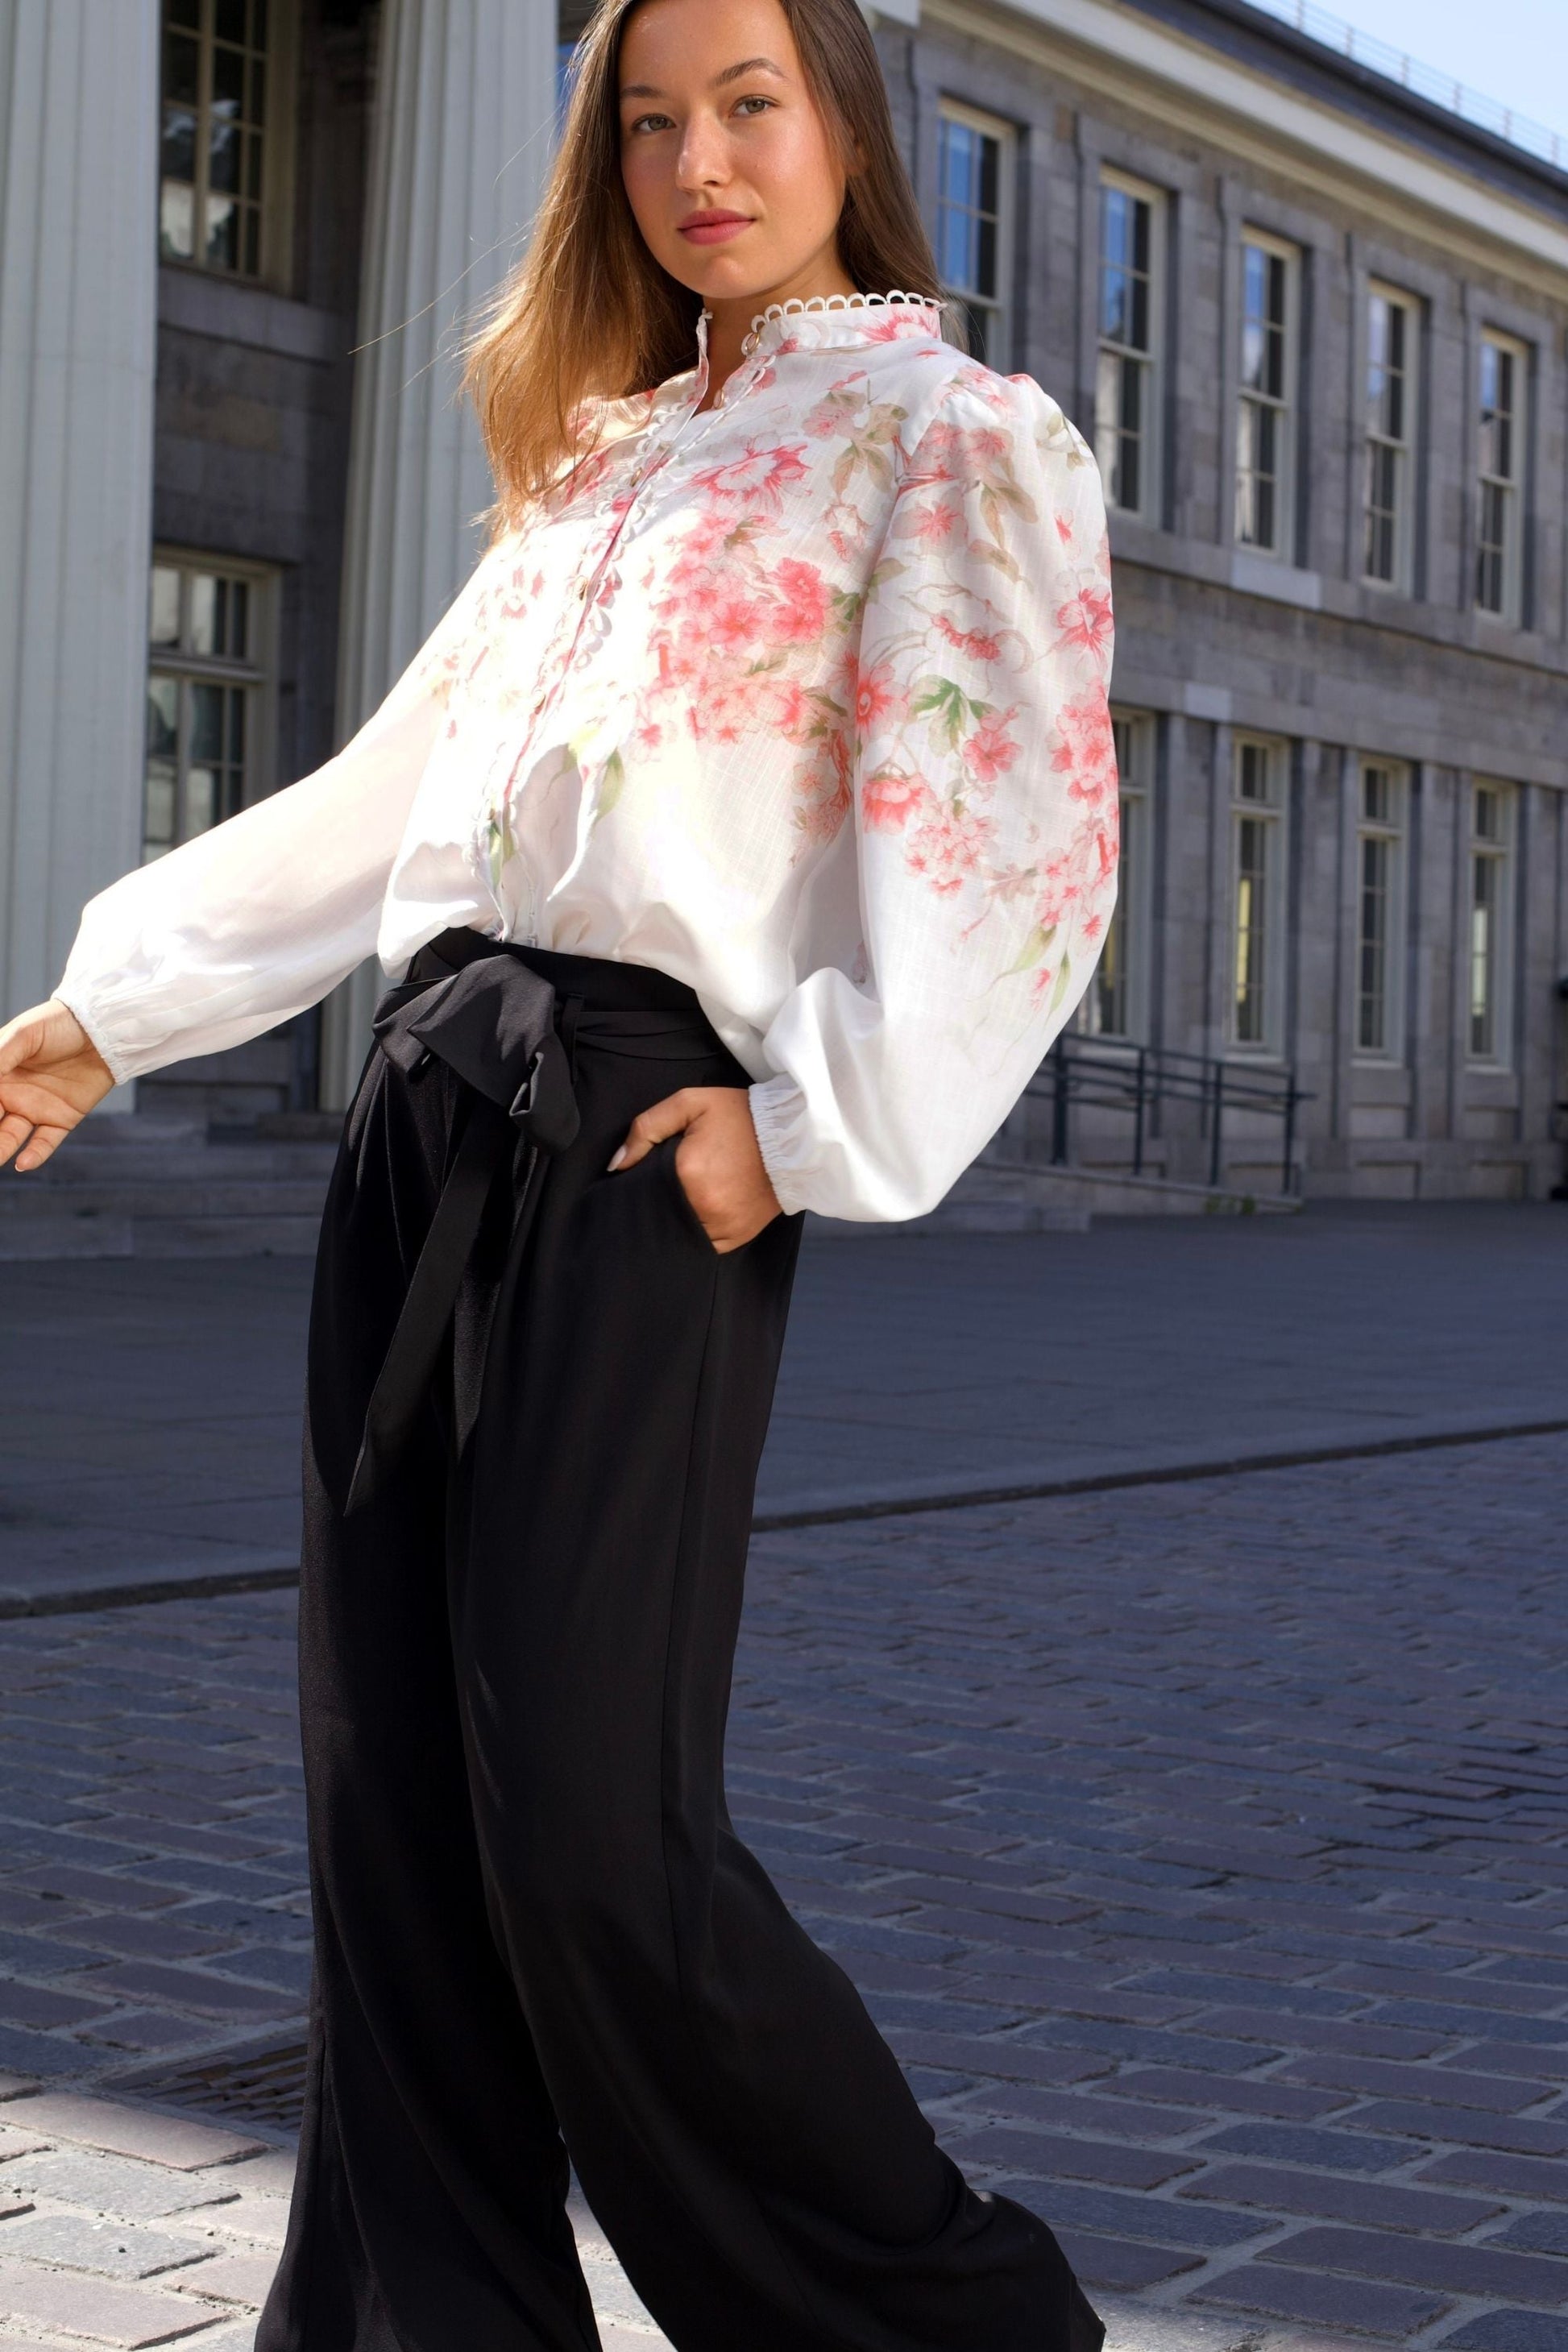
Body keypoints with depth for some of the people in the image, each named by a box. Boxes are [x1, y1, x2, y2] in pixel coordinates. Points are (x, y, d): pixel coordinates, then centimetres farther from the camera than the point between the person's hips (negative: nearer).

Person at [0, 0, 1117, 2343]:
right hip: (428, 1096, 7)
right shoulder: (601, 460, 24)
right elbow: (394, 787, 25)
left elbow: (1022, 845, -7)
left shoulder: (952, 436, 4)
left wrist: (814, 1123, -16)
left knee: (588, 1825, -10)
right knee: (389, 1798, 4)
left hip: (643, 1120, -7)